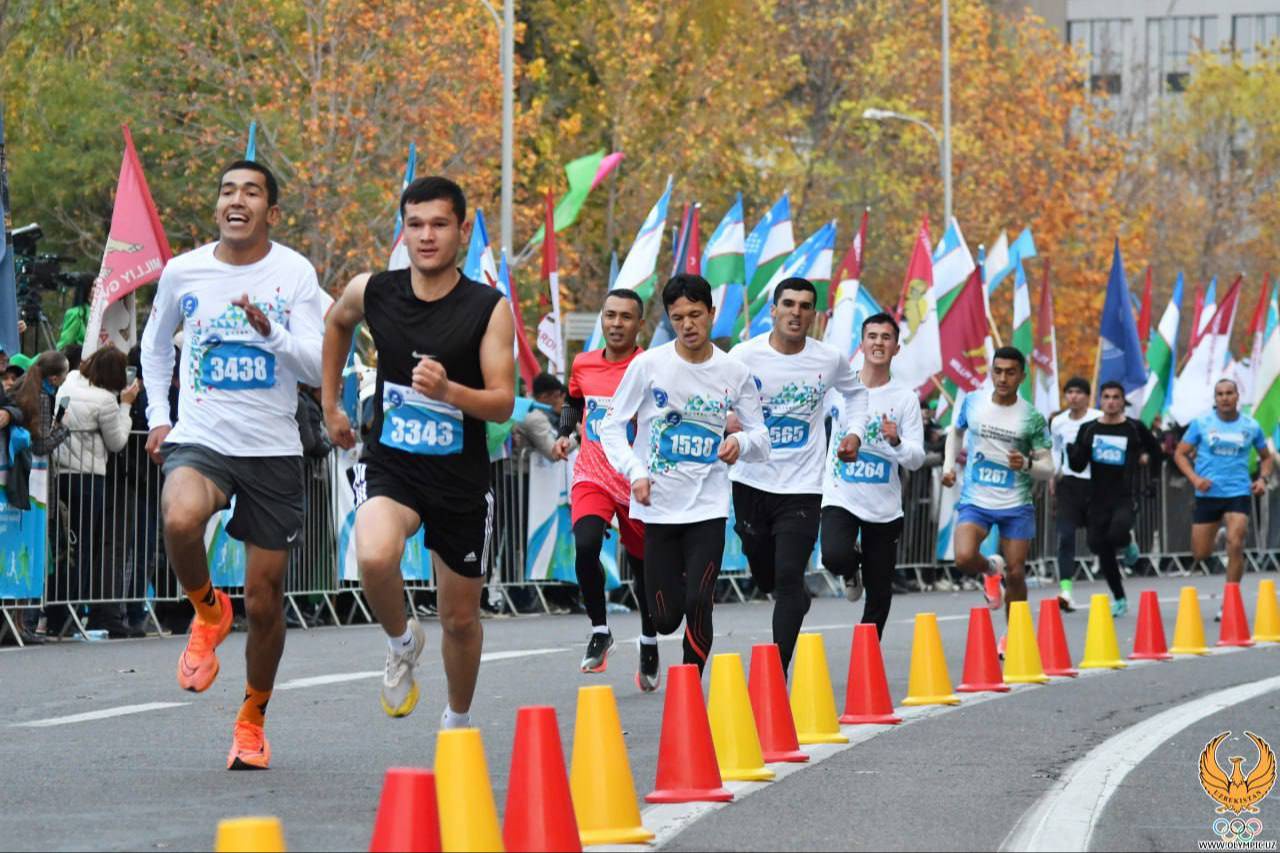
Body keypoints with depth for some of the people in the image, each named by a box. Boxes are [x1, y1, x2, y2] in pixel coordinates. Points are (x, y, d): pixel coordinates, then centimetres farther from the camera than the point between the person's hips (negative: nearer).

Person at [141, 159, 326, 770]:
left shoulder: (294, 274, -3)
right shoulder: (183, 272, 2)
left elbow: (319, 367, -8)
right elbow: (155, 342, 21)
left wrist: (271, 331, -25)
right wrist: (158, 415, 13)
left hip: (273, 450, 0)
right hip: (200, 440, 0)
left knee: (264, 602, 6)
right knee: (180, 519, -35)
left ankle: (252, 719, 28)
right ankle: (207, 612, -5)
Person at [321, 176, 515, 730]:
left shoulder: (488, 309, -11)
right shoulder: (372, 292, -4)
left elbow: (503, 404, -13)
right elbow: (336, 323, 21)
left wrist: (448, 391, -32)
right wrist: (331, 404, 21)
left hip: (461, 477, 0)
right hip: (390, 466, 0)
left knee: (460, 618, 12)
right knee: (375, 557, -33)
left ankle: (458, 721, 39)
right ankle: (402, 643, -1)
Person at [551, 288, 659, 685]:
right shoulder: (583, 365, 4)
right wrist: (564, 433, 7)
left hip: (636, 483, -2)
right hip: (592, 476, 2)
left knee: (643, 567, 13)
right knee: (585, 546, -25)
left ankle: (649, 642, 37)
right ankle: (599, 630, -8)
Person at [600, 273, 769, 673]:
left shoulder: (735, 373, 1)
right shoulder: (649, 365, -3)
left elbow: (761, 439, 6)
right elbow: (611, 426, 2)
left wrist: (742, 443, -17)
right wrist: (635, 472, -13)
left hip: (708, 505, 0)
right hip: (658, 505, 0)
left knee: (698, 606, -13)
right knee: (666, 617, 1)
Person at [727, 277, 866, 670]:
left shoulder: (830, 360, 0)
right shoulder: (744, 356, -7)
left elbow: (854, 391, 22)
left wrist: (855, 432, 7)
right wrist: (728, 423, -24)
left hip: (801, 487, -1)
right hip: (751, 481, 1)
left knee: (788, 579, -13)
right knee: (765, 576, 15)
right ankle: (799, 597, 51)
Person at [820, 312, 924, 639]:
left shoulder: (906, 398, -2)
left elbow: (916, 460, -6)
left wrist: (896, 441, -22)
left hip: (884, 507, 1)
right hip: (840, 498, -1)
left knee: (879, 594, 5)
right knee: (834, 556, -29)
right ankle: (852, 570, 7)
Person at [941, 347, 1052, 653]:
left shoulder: (1032, 418, -6)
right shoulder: (972, 402, -1)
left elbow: (1048, 469, -4)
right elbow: (956, 432, 21)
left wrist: (1026, 465, -25)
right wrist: (949, 464, 7)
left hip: (1016, 505, 0)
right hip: (975, 501, 0)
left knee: (1015, 574, 3)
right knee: (964, 558, -23)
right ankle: (991, 569, 13)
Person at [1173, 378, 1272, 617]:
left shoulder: (1251, 426, 3)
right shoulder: (1202, 423, -1)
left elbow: (1266, 457, 17)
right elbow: (1180, 454, 3)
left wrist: (1263, 478, -2)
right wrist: (1194, 477, -13)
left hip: (1239, 493, -1)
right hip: (1208, 494, 1)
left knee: (1235, 544, -19)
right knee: (1200, 556, 4)